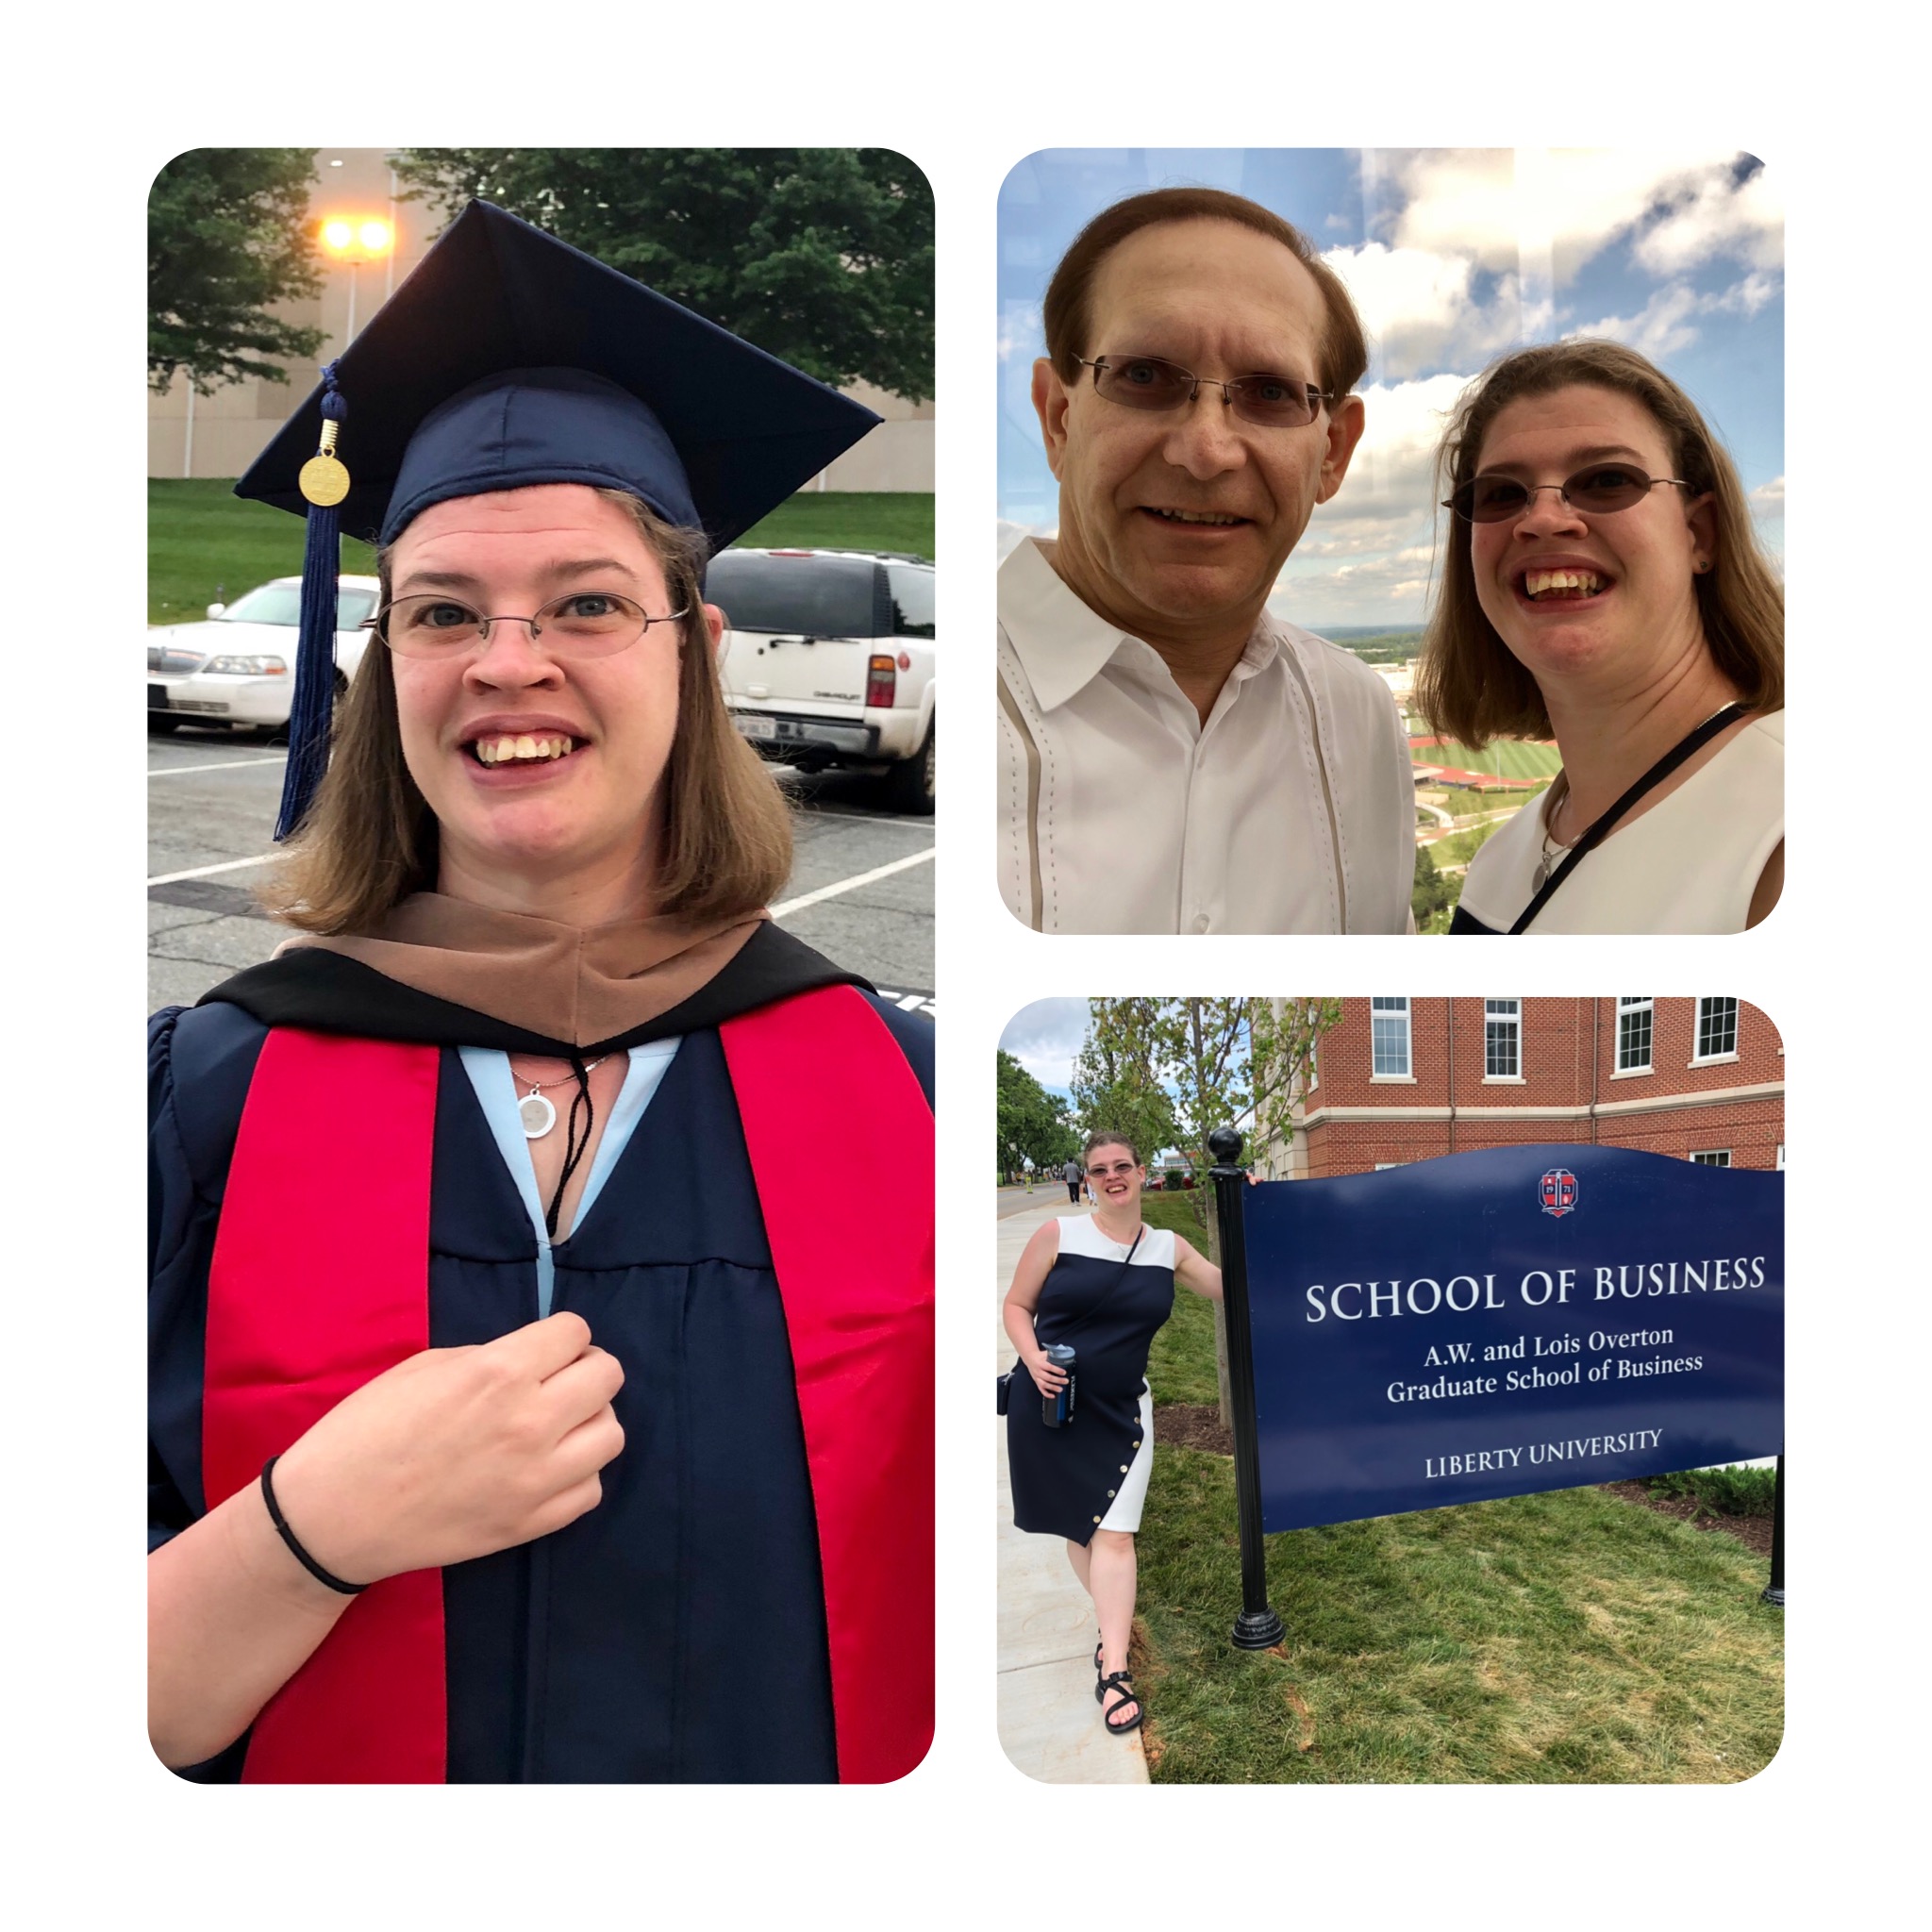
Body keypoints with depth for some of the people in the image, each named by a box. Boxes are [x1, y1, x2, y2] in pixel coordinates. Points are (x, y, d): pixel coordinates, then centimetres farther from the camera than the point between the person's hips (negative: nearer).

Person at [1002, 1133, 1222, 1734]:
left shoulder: (1169, 1248, 3)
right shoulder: (1058, 1235, -5)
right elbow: (1016, 1306, 1)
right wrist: (1033, 1357, -16)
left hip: (1121, 1413, 1)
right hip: (1050, 1406, -1)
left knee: (1113, 1531, -8)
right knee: (1076, 1523, 11)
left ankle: (1113, 1672, -5)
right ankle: (1116, 1624, 34)